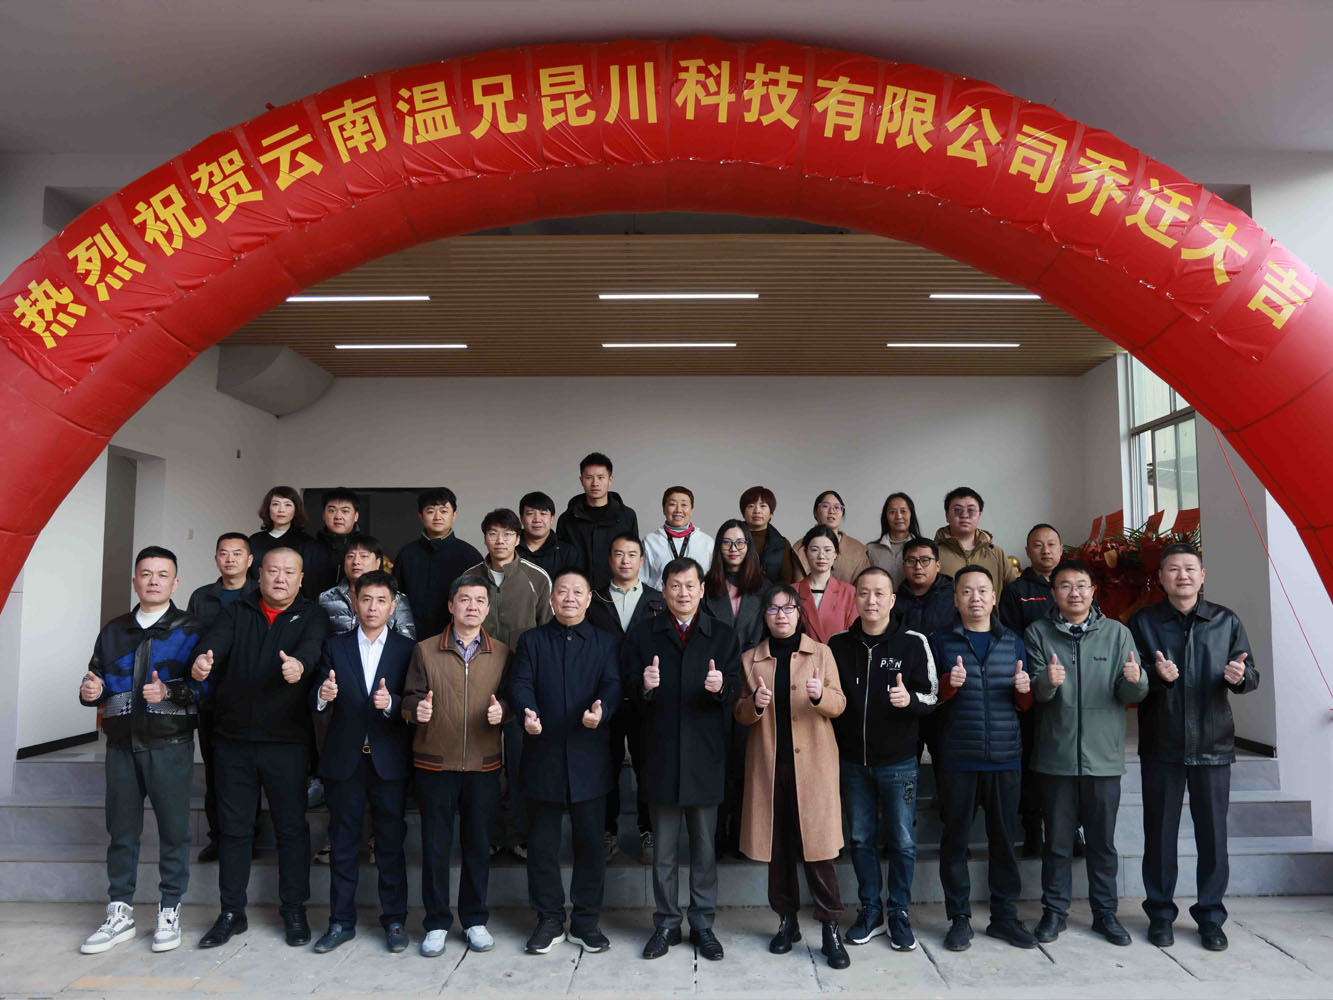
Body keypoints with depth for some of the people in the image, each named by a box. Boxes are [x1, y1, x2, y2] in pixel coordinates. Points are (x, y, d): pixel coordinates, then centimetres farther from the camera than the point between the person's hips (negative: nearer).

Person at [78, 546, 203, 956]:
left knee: (174, 830, 2)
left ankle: (169, 912, 14)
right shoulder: (114, 631, 14)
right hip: (122, 744, 4)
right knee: (122, 830, 10)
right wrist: (91, 691, -2)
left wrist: (169, 692, -23)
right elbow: (98, 681, 20)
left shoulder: (190, 630, 0)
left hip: (170, 745, -4)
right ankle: (120, 914, 22)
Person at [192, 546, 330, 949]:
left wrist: (299, 663, -42)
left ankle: (294, 911, 20)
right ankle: (231, 912, 25)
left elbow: (313, 646, -18)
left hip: (286, 741, -2)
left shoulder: (311, 616, 2)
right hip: (233, 739, 2)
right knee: (233, 827, 11)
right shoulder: (237, 613, 8)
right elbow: (215, 641, -11)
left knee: (292, 826, 6)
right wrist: (202, 661, -35)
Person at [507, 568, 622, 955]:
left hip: (589, 756, 0)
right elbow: (520, 682, -4)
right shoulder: (532, 640, 9)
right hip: (543, 755, 0)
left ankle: (586, 920, 21)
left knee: (590, 840, 6)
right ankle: (550, 920, 23)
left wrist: (601, 710, -27)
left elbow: (613, 685, -5)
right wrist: (527, 713, -25)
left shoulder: (605, 643, 8)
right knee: (542, 843, 8)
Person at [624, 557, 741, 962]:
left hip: (705, 757, 0)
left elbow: (735, 693, 1)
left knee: (704, 846, 9)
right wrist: (644, 686, -21)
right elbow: (628, 691, 0)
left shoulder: (723, 636, 7)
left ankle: (702, 924, 23)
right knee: (664, 848, 9)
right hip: (661, 755, 0)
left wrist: (721, 687, -21)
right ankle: (666, 924, 23)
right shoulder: (642, 635, 6)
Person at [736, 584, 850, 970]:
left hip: (813, 763, -2)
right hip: (768, 764, 2)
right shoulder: (751, 660, 9)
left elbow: (839, 704, 1)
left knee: (817, 842, -6)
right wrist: (754, 704, -13)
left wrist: (820, 694, -21)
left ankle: (831, 927, 4)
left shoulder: (820, 653, 6)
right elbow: (741, 715, 9)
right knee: (778, 845, 7)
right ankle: (787, 920, 22)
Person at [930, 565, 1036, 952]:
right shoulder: (941, 642, 4)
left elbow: (1025, 705, 14)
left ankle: (1004, 916, 21)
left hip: (1004, 757, 2)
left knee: (1004, 838, 8)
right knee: (955, 838, 3)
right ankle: (959, 918, 14)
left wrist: (1024, 689, -8)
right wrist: (948, 685, -18)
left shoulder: (1013, 642, 12)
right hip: (957, 758, -2)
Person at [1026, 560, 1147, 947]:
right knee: (1057, 840, 8)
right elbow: (1034, 692, -6)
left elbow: (1133, 695, 0)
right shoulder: (1038, 633, 1)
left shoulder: (1117, 633, 5)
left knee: (1103, 841, 11)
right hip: (1056, 755, -1)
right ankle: (1054, 911, 22)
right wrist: (1048, 682, -29)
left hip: (1103, 755, 1)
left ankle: (1105, 912, 25)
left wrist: (1135, 679, -22)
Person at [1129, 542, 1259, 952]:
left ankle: (1210, 916, 22)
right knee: (1160, 831, 8)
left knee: (1213, 833, 6)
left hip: (1213, 744, 1)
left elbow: (1252, 675, 4)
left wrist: (1239, 676, -19)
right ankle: (1160, 913, 21)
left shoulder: (1226, 621, 5)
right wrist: (1156, 676, -21)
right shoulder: (1143, 622, 1)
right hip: (1161, 745, 0)